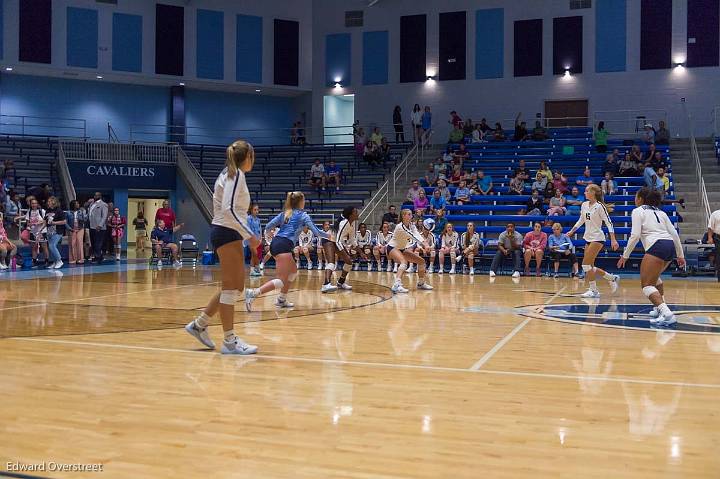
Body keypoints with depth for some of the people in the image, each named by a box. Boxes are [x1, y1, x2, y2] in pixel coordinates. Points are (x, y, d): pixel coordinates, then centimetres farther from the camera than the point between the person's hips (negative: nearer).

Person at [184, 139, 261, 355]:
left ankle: (199, 324, 21)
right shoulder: (236, 174, -11)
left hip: (227, 233, 10)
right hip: (227, 233, -10)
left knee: (235, 286, 13)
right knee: (231, 287, -6)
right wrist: (249, 235, -21)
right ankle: (229, 341, -1)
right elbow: (229, 209, -22)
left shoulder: (230, 174, 18)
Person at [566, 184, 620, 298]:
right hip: (588, 238, 8)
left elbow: (609, 222, -15)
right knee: (590, 267, 9)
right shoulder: (584, 205, 7)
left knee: (586, 264, -12)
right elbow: (581, 220, 22)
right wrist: (571, 231, 21)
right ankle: (613, 278, 26)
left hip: (597, 238, -8)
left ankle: (593, 290, -2)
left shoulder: (599, 206, -14)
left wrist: (613, 240, -21)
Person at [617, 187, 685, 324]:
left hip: (656, 247, -8)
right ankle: (660, 307, 30)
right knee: (654, 276, 32)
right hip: (670, 246, 8)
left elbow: (635, 236, -6)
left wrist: (625, 255, 1)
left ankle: (666, 314, -25)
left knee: (646, 285, -8)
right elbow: (674, 233, 19)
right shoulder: (660, 212, 24)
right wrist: (680, 255, 24)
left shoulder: (638, 211, 5)